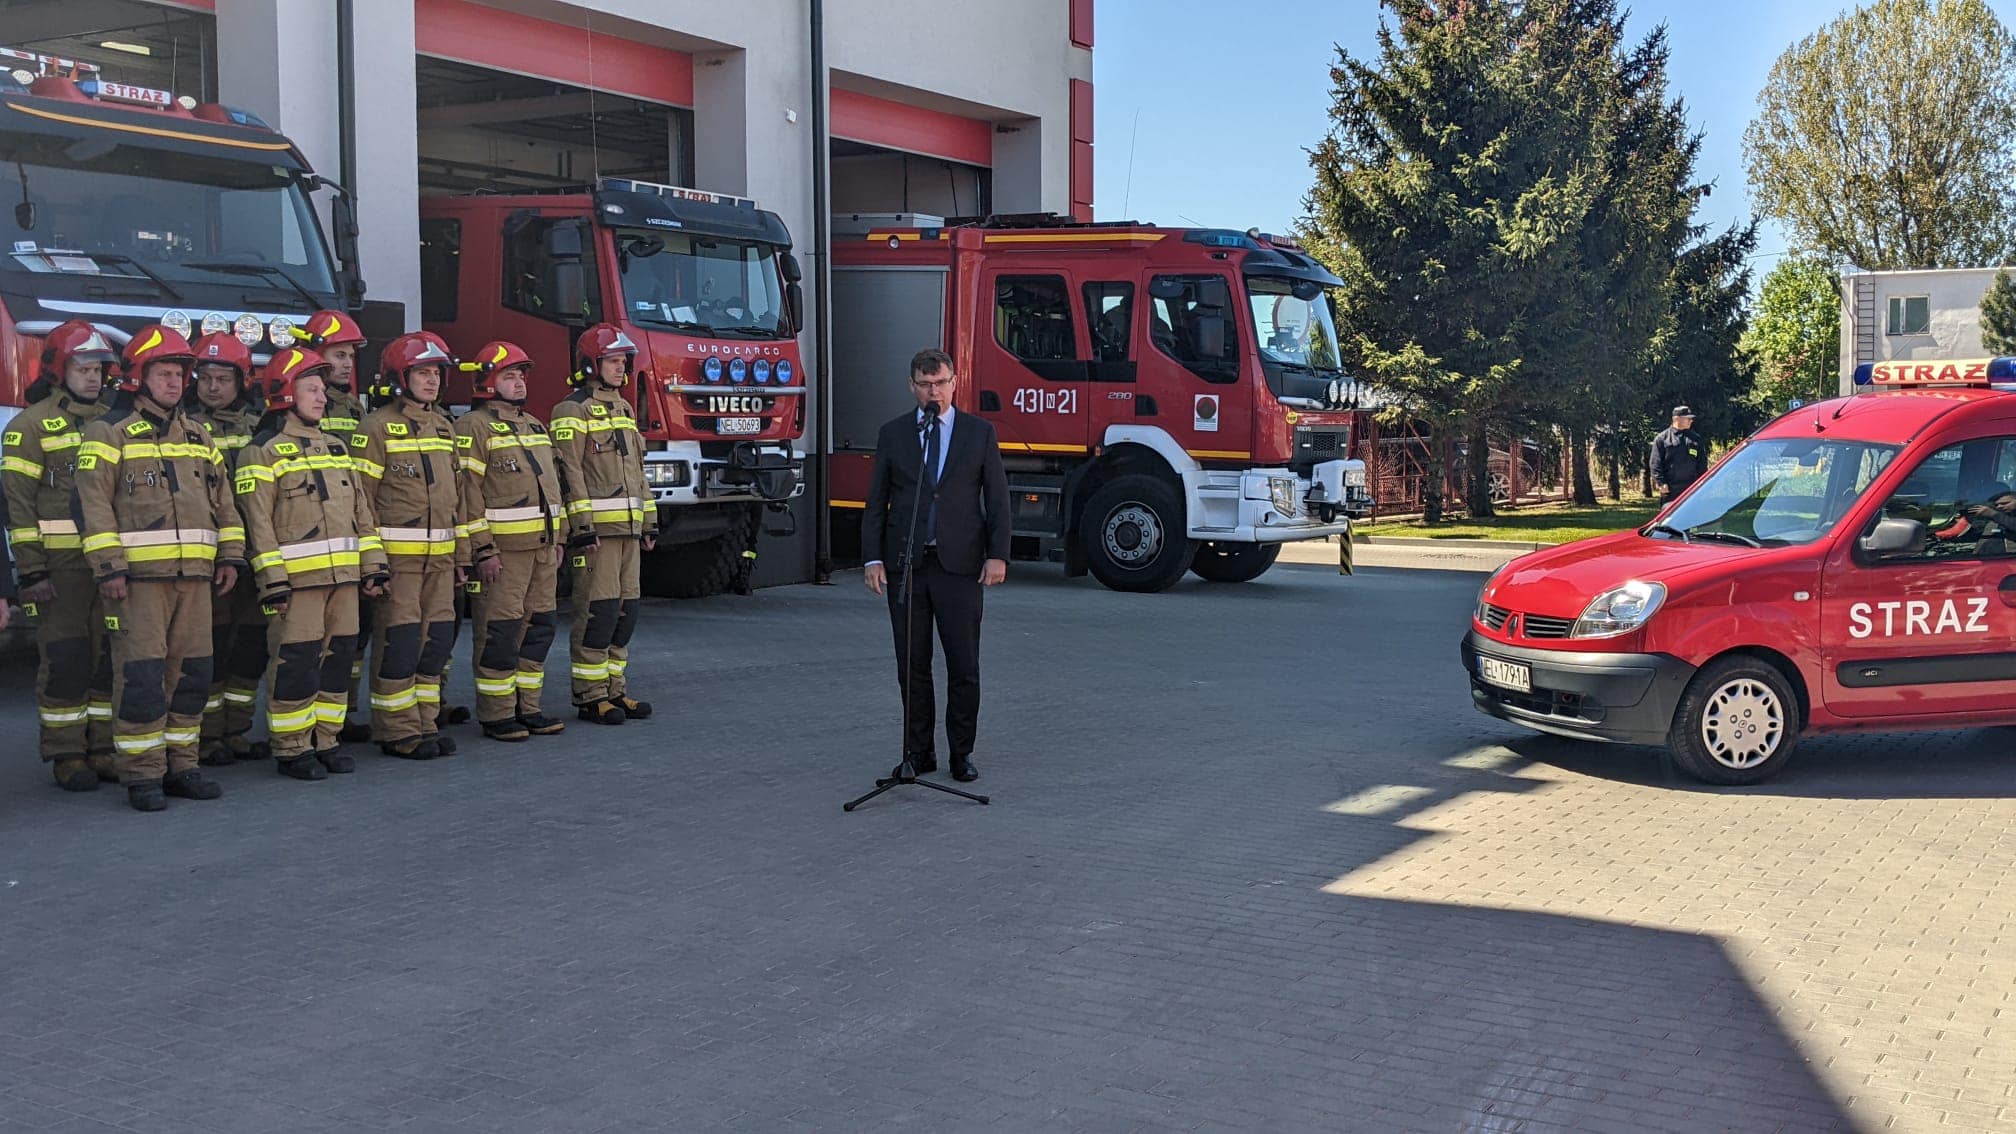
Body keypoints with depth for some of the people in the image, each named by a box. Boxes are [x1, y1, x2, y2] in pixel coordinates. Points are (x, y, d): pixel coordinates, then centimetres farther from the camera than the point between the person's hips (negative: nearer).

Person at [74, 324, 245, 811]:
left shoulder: (198, 436, 18)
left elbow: (222, 499, 20)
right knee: (141, 675, -7)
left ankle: (179, 766, 18)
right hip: (138, 574, -6)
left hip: (194, 573, 6)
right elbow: (94, 504, -8)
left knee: (191, 673, 8)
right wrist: (108, 567, -15)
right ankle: (142, 776, 0)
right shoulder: (110, 433, -1)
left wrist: (230, 554, 11)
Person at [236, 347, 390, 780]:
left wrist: (374, 564, 12)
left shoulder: (336, 446, 17)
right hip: (297, 577, -7)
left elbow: (361, 511, 19)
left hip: (343, 574, 7)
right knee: (296, 661, -4)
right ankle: (291, 750, 5)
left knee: (338, 655, 10)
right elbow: (258, 521, -10)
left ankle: (324, 740, 20)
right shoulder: (264, 451, -4)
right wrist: (272, 580, -16)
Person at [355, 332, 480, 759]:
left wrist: (462, 555, 16)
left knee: (436, 642, 8)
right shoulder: (377, 427, -6)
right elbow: (361, 498, -9)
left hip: (439, 558, 7)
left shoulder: (444, 426, 16)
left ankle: (425, 724, 17)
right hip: (396, 557, -7)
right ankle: (398, 732, 3)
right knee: (399, 644, -4)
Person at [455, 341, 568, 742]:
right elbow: (468, 491, -13)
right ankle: (496, 716, 2)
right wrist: (483, 550, -18)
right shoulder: (473, 428, -7)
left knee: (537, 628, 10)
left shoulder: (534, 426, 19)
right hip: (503, 550, -8)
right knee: (500, 632, -5)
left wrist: (558, 540, 18)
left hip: (542, 547, 8)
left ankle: (526, 708, 19)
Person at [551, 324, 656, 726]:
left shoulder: (623, 409, 19)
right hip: (596, 528, -8)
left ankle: (614, 689, 16)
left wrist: (649, 523, 17)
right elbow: (569, 472, -14)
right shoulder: (573, 410, -7)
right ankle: (590, 697, -2)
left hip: (628, 528, 8)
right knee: (598, 611, -7)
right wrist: (583, 527, -20)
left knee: (625, 610, 8)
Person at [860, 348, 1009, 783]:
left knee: (964, 665, 0)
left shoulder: (979, 433, 5)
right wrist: (873, 558, -2)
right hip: (906, 564, 1)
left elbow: (997, 498, 4)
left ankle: (962, 752, 11)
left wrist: (998, 554, -7)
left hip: (960, 564, -1)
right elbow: (876, 501, 7)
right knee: (912, 665, 5)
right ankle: (919, 751, 14)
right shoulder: (892, 434, 7)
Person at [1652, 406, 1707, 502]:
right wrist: (1661, 483, -11)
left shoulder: (1696, 438, 13)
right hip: (1670, 490, -3)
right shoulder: (1662, 438, 1)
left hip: (1692, 489, 3)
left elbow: (1702, 464, 15)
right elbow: (1656, 464, -3)